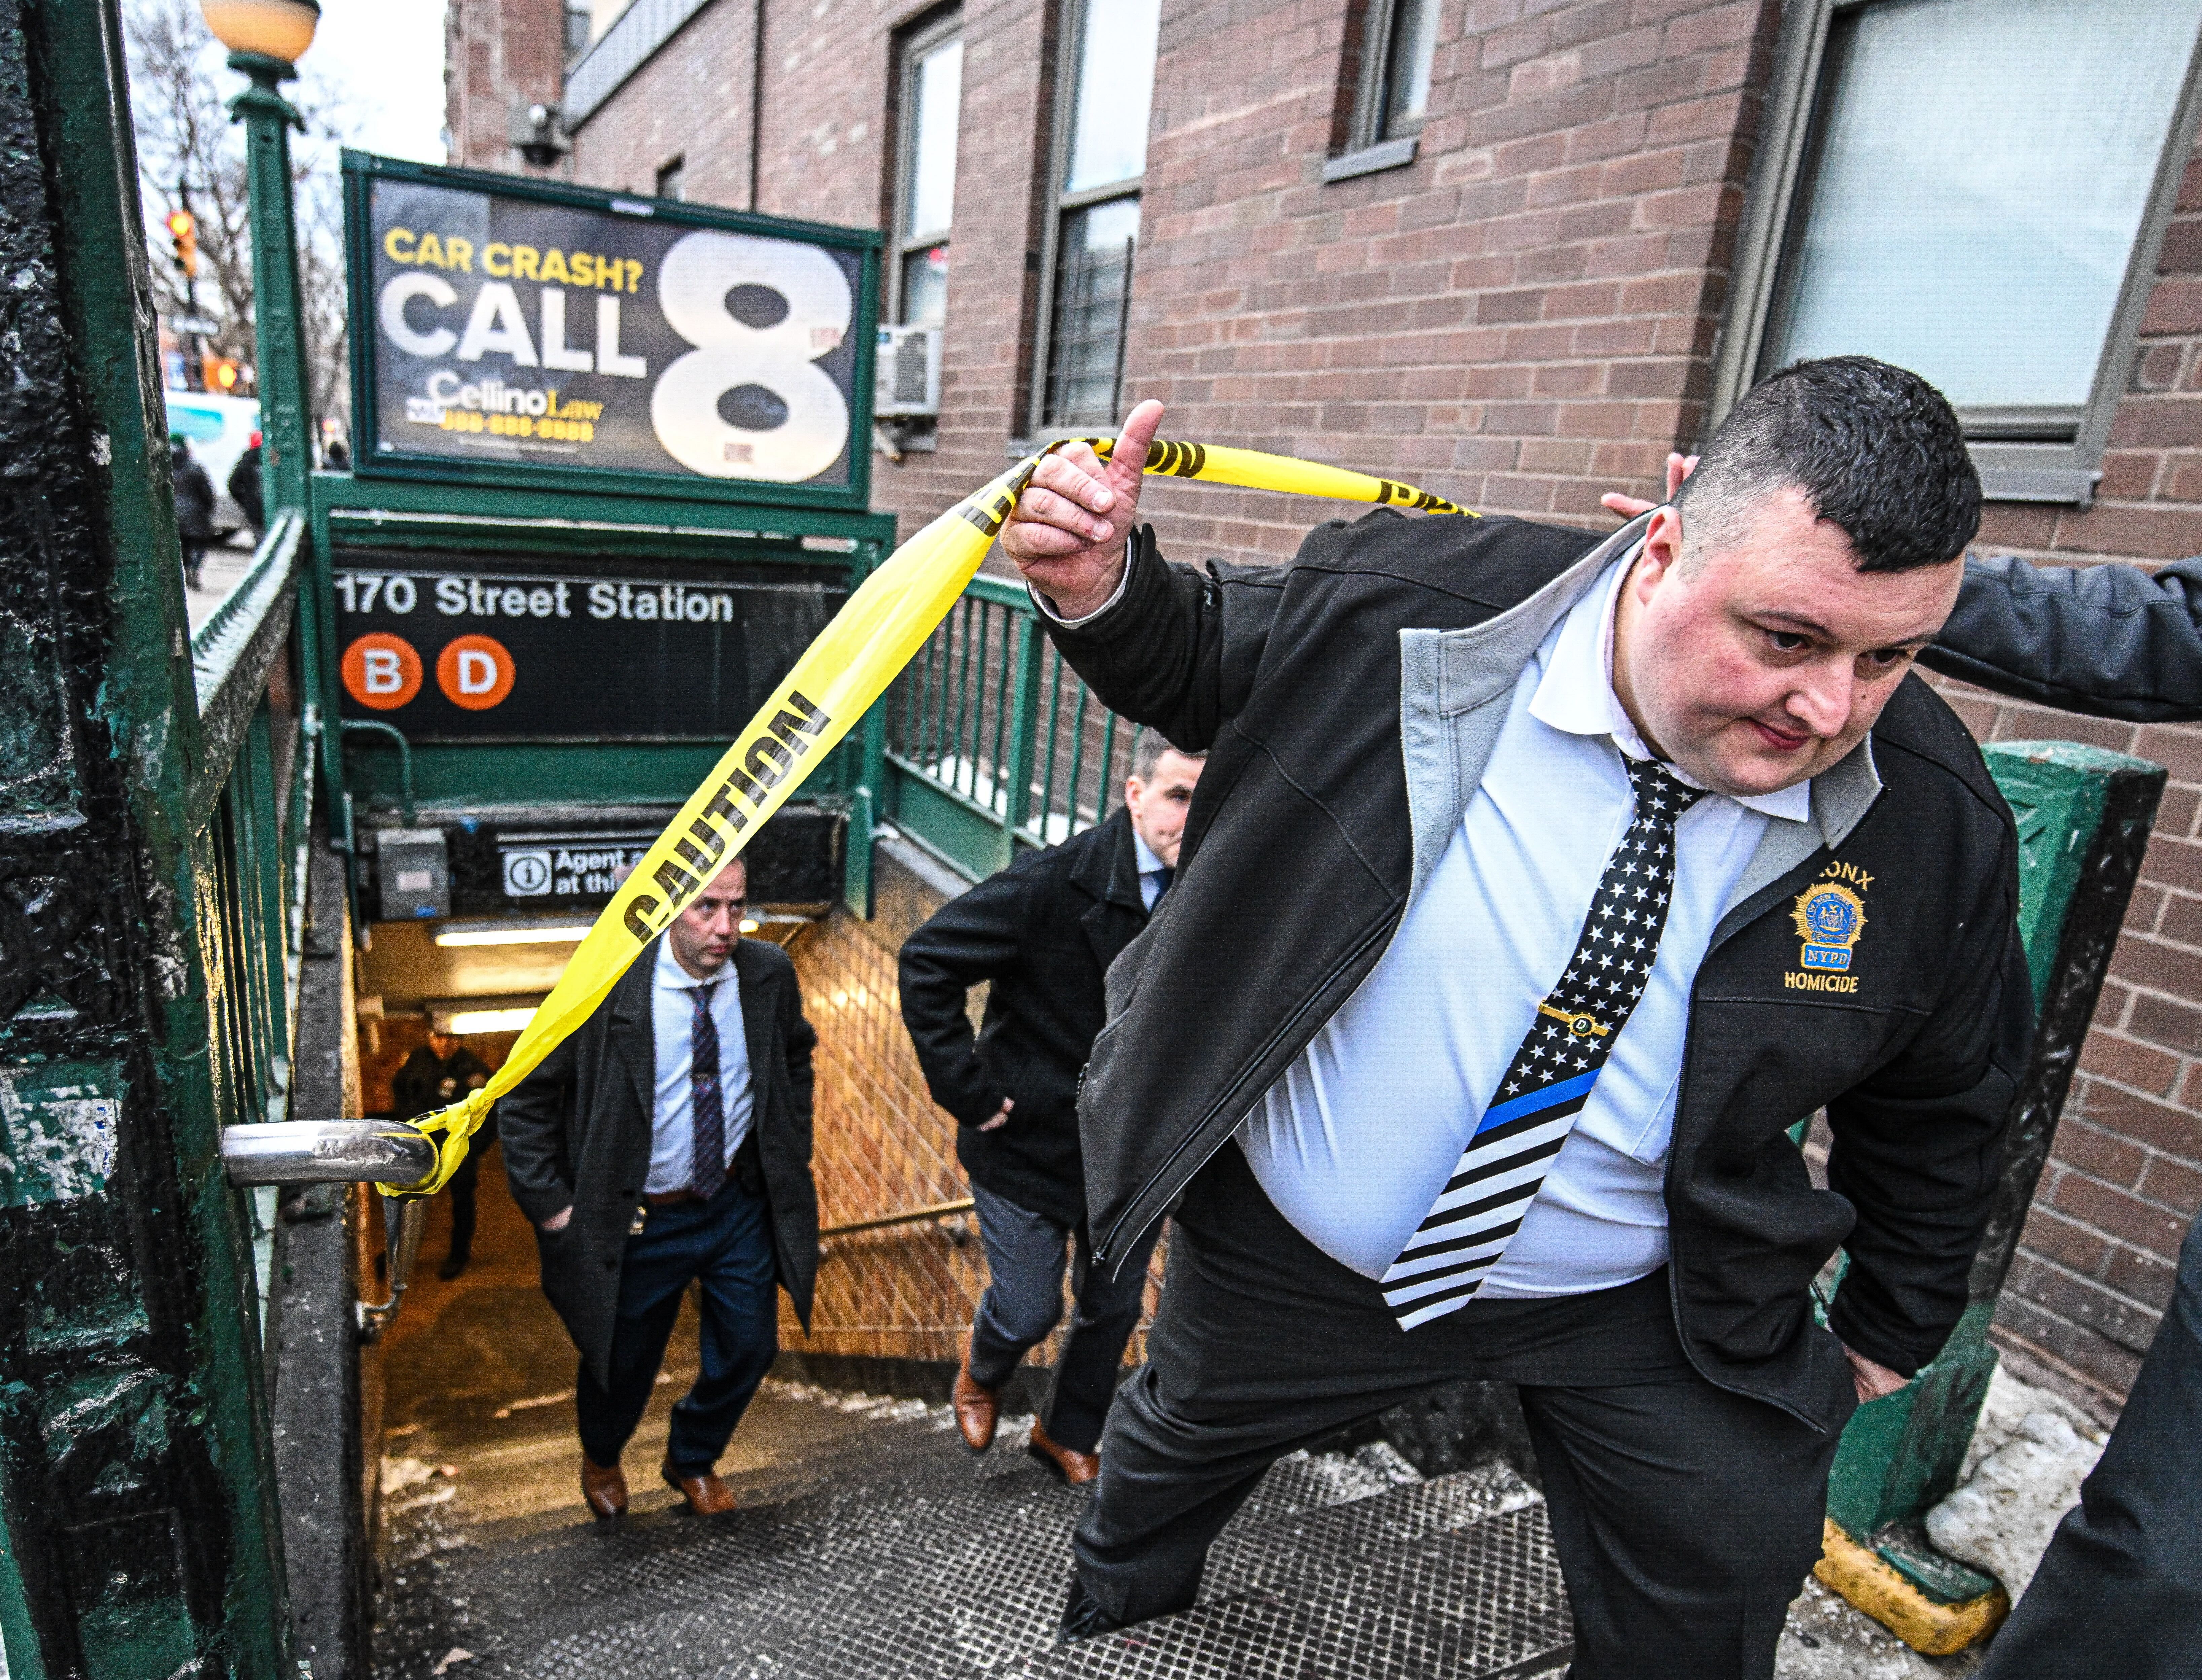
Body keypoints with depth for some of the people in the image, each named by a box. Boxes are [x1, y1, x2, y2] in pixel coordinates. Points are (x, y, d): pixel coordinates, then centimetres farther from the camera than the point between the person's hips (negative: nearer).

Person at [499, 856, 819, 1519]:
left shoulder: (768, 973, -12)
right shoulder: (606, 986, -23)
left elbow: (796, 1059, 9)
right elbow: (525, 1099, -11)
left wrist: (792, 1159, 5)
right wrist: (551, 1206, -13)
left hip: (742, 1201, 3)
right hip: (641, 1218, -3)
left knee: (749, 1347, 16)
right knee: (625, 1360, 19)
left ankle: (693, 1460, 49)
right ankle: (601, 1460, 56)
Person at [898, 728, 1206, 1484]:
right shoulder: (1056, 882, -24)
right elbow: (927, 959, -19)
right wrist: (965, 1088, -18)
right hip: (1031, 1140, -4)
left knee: (1114, 1308, 19)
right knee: (1028, 1311, 10)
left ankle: (1068, 1434, 48)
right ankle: (981, 1373, 48)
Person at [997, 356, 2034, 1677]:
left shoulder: (1938, 826, -18)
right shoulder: (1412, 605, -25)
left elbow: (1938, 1107, -1)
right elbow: (1202, 667, -5)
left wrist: (1894, 1332, 11)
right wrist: (1104, 587, -26)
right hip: (1288, 1255, 1)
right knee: (1178, 1445, 26)